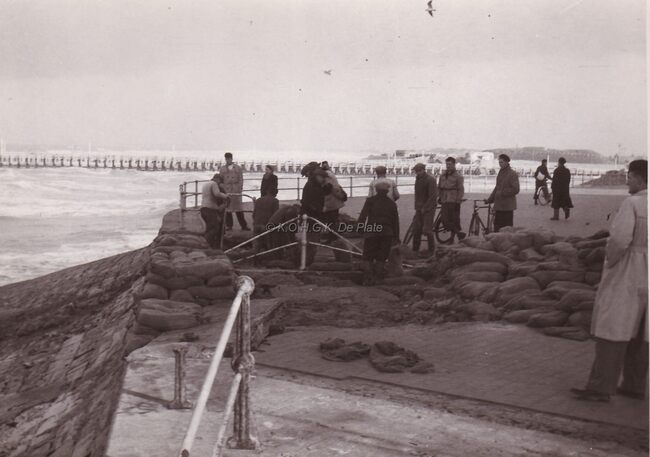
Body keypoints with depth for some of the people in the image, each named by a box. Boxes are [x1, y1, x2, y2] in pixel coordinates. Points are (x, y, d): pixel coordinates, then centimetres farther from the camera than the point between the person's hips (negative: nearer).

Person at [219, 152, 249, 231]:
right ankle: (229, 225, 8)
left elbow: (241, 179, 7)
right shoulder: (222, 169, 12)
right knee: (227, 209, 0)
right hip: (226, 191, 1)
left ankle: (244, 225, 4)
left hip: (236, 192, -1)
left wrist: (240, 189, -4)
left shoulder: (238, 168, 10)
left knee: (239, 209, 0)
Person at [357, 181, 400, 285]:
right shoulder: (392, 204, 12)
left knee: (368, 257, 4)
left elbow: (363, 216, -5)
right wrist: (396, 237, 18)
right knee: (381, 257, 12)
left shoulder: (370, 200, 4)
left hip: (371, 232, -2)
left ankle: (369, 277, -8)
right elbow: (396, 221, 13)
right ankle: (377, 277, 11)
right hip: (386, 233, 2)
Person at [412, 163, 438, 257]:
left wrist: (425, 208, -17)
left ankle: (431, 250, 3)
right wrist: (416, 206, 11)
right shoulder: (418, 179, 12)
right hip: (419, 209, 8)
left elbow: (433, 196, -17)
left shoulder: (430, 180, -14)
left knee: (427, 230, -7)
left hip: (428, 209, -8)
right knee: (416, 229, 8)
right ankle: (415, 249, 16)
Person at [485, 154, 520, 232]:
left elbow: (515, 189, -15)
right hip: (498, 205, 7)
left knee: (507, 228, -3)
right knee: (497, 227, 8)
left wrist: (502, 193, -16)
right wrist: (489, 199, 15)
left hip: (508, 206, -7)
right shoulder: (500, 173, 15)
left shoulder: (512, 174, -9)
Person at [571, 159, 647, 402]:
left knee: (612, 329, -4)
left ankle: (601, 387, -4)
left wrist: (610, 261, -8)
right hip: (645, 276, 7)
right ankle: (635, 385, 20)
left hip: (627, 274, -7)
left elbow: (620, 239, -24)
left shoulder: (632, 203, -15)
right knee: (639, 334, 14)